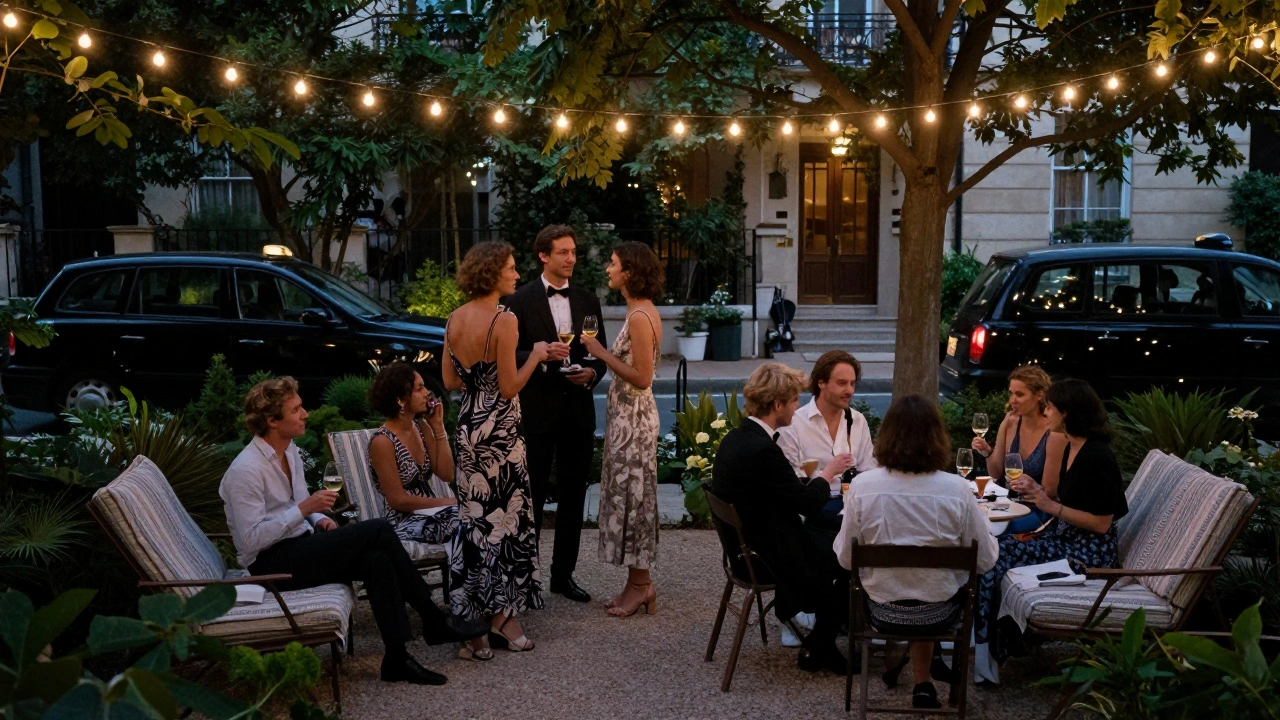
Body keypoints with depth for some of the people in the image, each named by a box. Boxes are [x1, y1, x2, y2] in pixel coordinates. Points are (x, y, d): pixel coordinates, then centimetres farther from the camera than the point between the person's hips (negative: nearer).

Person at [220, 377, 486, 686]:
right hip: (271, 564, -8)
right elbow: (251, 540, -23)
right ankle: (433, 620, -13)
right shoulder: (245, 471, -19)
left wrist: (320, 519, -1)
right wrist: (305, 510, -25)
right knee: (377, 531, -21)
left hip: (299, 550, 9)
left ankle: (397, 658, -19)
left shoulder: (290, 451, 9)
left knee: (376, 559, -21)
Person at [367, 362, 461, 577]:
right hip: (405, 522, -6)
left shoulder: (421, 427, 6)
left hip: (429, 513, 7)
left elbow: (446, 473, 1)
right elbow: (398, 500, -16)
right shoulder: (383, 441, -15)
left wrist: (438, 427, -3)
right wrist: (447, 502, -15)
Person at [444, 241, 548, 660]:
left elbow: (450, 380, 9)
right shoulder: (503, 321, -17)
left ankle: (471, 620, 19)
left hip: (467, 425, 7)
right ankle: (501, 617, 10)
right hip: (499, 428, -7)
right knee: (505, 516, 3)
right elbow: (509, 388, -16)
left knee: (474, 518, 13)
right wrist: (535, 356, -3)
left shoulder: (455, 320, 5)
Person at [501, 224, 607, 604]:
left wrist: (592, 372, -6)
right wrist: (543, 355, -22)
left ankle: (564, 573, 21)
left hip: (578, 410, 4)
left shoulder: (588, 300, 9)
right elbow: (509, 356, -7)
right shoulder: (520, 301, -3)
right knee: (531, 497, 2)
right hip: (537, 411, -4)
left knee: (573, 497, 10)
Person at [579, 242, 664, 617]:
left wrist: (602, 353, -17)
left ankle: (640, 585, 9)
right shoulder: (643, 312, 11)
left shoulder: (639, 317, -19)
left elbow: (642, 378, -22)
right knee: (630, 495, 13)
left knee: (631, 495, -1)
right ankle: (639, 585, 21)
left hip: (632, 415, -10)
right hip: (629, 413, 10)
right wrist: (600, 355, 9)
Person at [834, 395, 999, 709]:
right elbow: (986, 561, -9)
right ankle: (923, 682, 40)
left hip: (882, 612, 0)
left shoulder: (862, 486, -18)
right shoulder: (956, 489, -19)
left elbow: (845, 559, -8)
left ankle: (924, 682, 43)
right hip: (939, 613, 0)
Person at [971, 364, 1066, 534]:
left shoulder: (1054, 434, -16)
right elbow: (996, 474, 7)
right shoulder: (1010, 423, 0)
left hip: (1039, 512, -5)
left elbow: (1049, 492, -8)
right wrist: (986, 452, -9)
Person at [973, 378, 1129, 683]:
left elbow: (1101, 522, -19)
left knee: (997, 560, -17)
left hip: (1090, 551, -9)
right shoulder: (1071, 449, 10)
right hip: (1067, 538, 9)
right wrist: (1037, 490, 5)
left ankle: (989, 655, -5)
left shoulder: (1097, 456, -19)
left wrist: (1052, 507, -17)